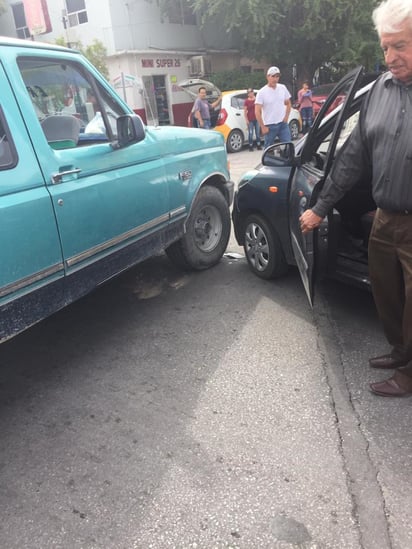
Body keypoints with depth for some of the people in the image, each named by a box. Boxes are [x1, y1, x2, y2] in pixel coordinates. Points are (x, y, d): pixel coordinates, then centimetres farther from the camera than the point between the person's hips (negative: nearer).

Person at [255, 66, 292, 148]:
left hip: (283, 124, 3)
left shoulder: (283, 88, 5)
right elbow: (257, 112, -11)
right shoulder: (262, 92, -9)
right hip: (270, 126, -3)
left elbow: (288, 103, 17)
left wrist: (286, 117, 3)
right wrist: (263, 127, -12)